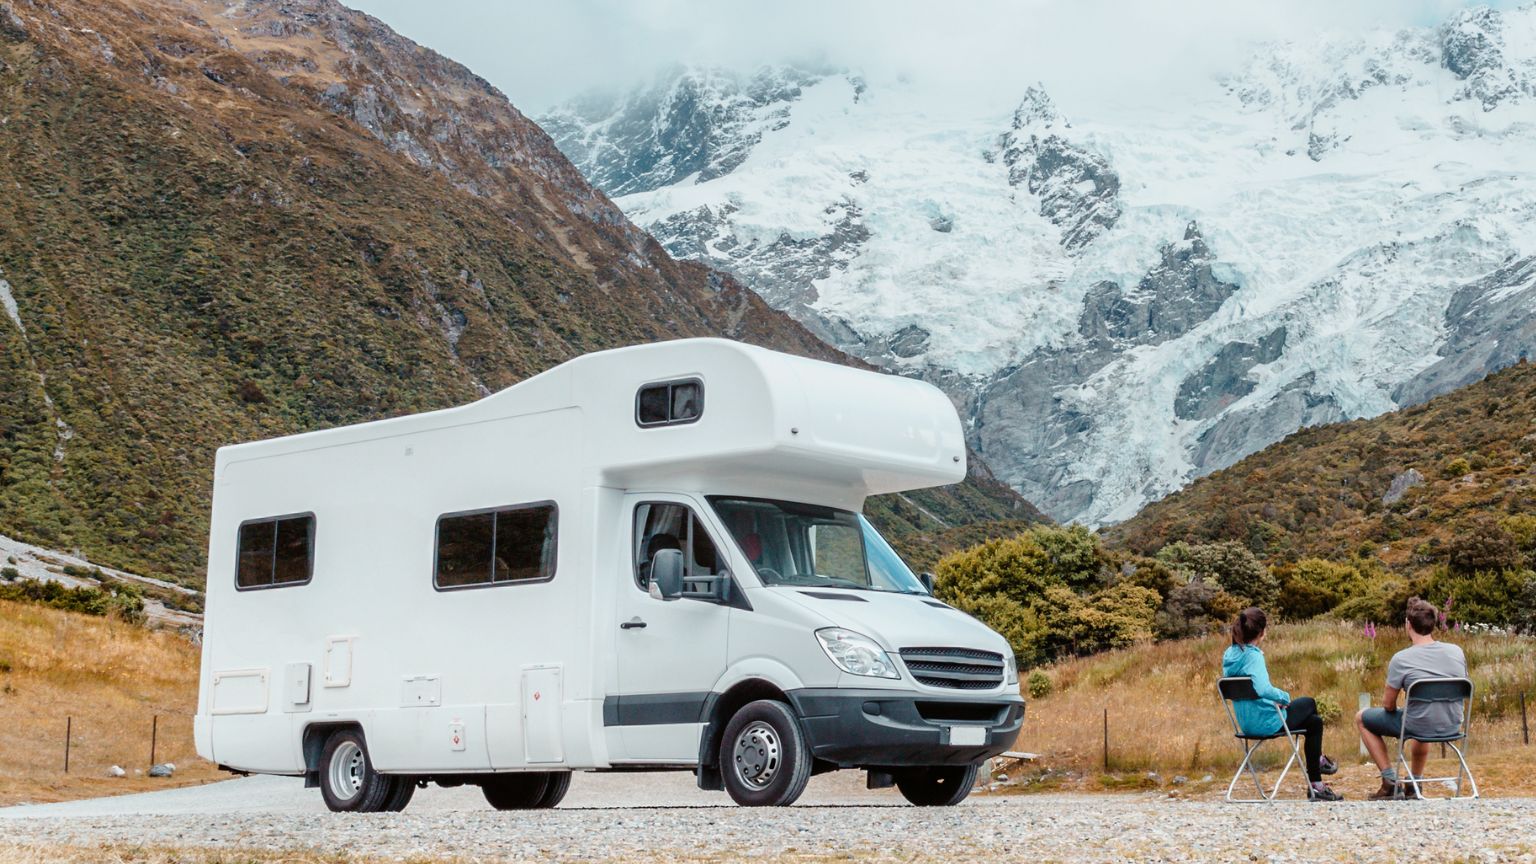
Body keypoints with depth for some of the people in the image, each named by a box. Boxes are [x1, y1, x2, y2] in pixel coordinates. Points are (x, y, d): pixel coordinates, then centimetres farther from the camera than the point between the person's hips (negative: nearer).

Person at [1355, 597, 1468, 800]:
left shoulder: (1401, 659, -17)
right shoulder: (1456, 651, -3)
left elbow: (1388, 705, -10)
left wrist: (1392, 707, 13)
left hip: (1421, 727, -5)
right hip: (1452, 726, 5)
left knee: (1362, 718, 18)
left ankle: (1391, 780, 11)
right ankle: (1415, 782, 45)